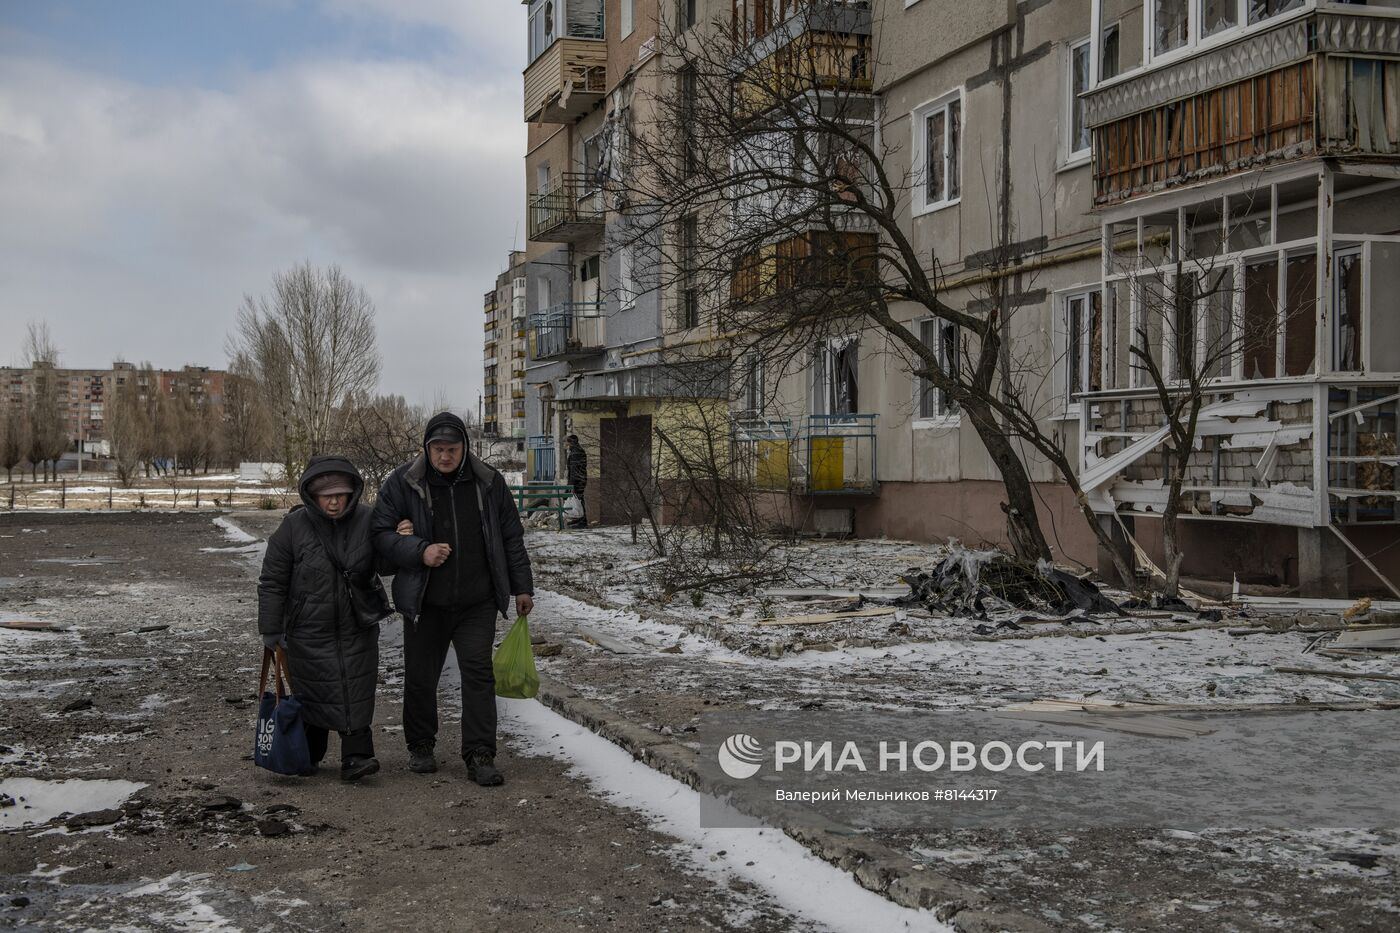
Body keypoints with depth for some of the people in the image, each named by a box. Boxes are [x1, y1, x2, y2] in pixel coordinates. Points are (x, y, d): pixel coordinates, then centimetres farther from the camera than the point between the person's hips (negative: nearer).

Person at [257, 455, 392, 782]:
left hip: (357, 629, 1)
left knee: (357, 694, -3)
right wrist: (271, 631, -6)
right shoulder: (294, 526, -10)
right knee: (312, 693, 8)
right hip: (309, 631, -1)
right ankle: (308, 755, 25)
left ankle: (357, 755, -1)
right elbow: (272, 582, -5)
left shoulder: (366, 521, -3)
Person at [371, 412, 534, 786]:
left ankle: (480, 755, 1)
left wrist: (522, 587, 9)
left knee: (479, 674, -4)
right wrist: (419, 551, -20)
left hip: (477, 604, 0)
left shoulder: (489, 483, 2)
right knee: (421, 676, 10)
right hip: (424, 604, 0)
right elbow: (380, 533, -4)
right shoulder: (403, 483, -4)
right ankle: (420, 747, 29)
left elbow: (511, 538, 10)